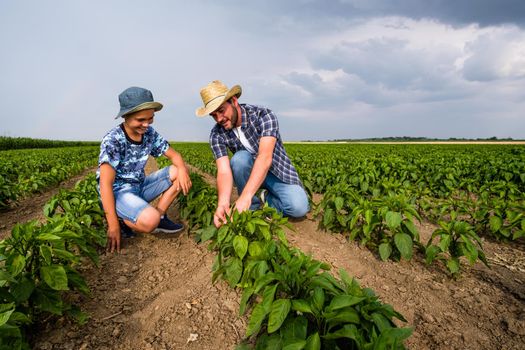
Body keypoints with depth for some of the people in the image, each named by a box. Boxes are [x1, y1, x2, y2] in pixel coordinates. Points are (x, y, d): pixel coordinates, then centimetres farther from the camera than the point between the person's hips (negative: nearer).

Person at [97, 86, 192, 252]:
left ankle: (159, 216, -5)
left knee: (180, 171, -8)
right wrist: (113, 224, -28)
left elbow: (174, 155, 1)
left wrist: (182, 169, -24)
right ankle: (123, 220, -1)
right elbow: (105, 184, -25)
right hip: (117, 191, -7)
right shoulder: (112, 140, -21)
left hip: (140, 185, 7)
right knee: (150, 221, -35)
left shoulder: (150, 133, -4)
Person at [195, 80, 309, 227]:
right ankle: (252, 206, -10)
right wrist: (223, 203, -45)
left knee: (299, 207, -28)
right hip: (249, 173, 3)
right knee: (239, 159, -32)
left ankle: (263, 198, 1)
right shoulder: (217, 134, -13)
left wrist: (245, 196, -48)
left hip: (277, 171, -2)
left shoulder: (263, 115, -23)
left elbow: (265, 157, -37)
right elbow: (224, 171, -25)